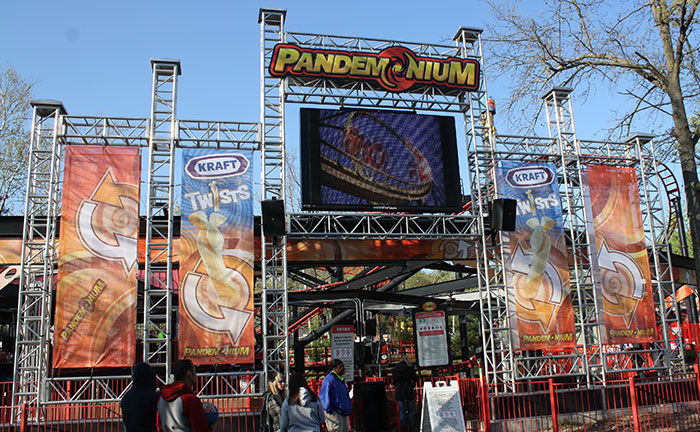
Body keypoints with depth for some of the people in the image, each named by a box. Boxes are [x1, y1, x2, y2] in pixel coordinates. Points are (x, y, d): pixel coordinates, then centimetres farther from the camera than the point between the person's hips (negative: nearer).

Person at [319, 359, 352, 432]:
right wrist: (329, 410, -18)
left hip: (344, 412, 10)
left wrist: (349, 408, 20)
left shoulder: (341, 379, 14)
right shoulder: (329, 379, -16)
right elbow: (325, 397, -18)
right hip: (334, 413, -10)